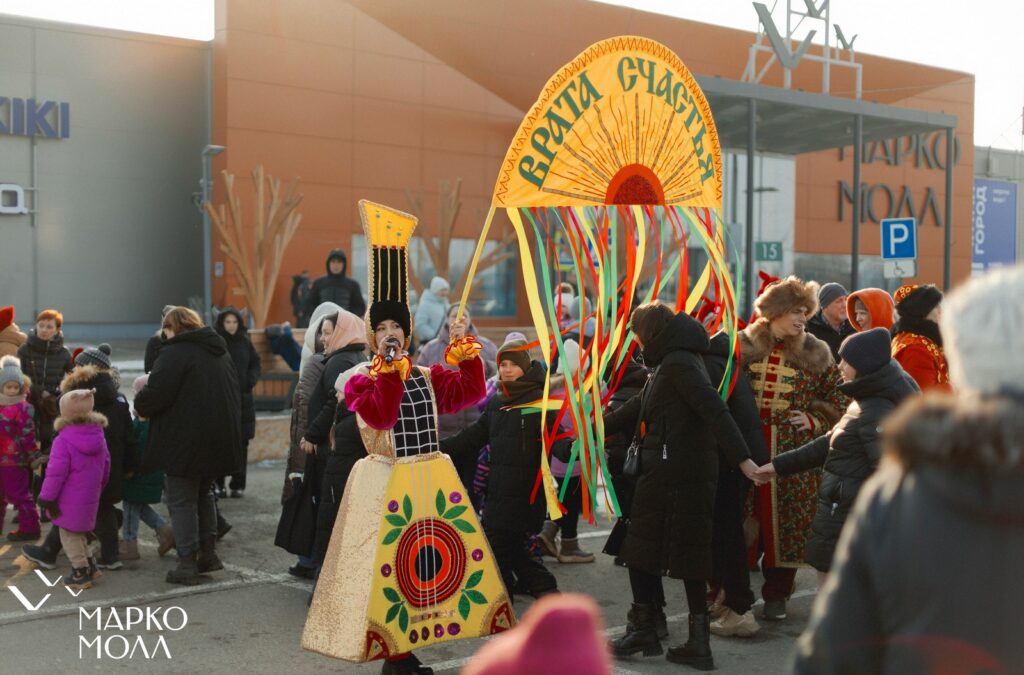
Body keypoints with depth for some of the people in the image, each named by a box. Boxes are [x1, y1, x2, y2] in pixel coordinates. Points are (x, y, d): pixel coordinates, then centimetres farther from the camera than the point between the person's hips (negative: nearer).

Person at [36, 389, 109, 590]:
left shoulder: (63, 441, -20)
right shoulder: (98, 436, 1)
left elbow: (55, 473, -20)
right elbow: (105, 466, 11)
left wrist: (46, 498, -10)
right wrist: (98, 487, 24)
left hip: (69, 502, -7)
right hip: (90, 498, 7)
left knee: (69, 536, 6)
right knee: (78, 533, 23)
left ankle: (80, 574, 10)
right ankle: (89, 566, 26)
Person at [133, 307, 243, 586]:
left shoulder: (176, 352, -13)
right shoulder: (221, 352, 14)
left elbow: (156, 393, -20)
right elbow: (233, 395, 18)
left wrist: (140, 406, 0)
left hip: (185, 440, -8)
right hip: (220, 437, 8)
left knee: (181, 500, 2)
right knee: (203, 494, 22)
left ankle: (187, 564, 2)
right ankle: (208, 553, 22)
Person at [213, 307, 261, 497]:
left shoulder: (245, 342, 8)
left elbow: (255, 363, 16)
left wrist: (252, 379, 0)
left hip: (242, 398, 3)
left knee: (241, 444, 4)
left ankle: (238, 484, 12)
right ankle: (218, 483, 9)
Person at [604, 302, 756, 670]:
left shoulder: (678, 362, -12)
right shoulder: (671, 362, 19)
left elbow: (715, 410, -23)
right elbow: (638, 408, 29)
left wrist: (742, 457, -31)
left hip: (672, 473, -9)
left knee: (641, 552, 3)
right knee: (689, 557, 9)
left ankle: (643, 631, 13)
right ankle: (698, 643, 11)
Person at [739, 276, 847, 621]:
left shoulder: (815, 353, 5)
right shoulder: (742, 346, 4)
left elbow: (839, 398, 11)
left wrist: (815, 421, -1)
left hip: (793, 451, 0)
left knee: (785, 522, 1)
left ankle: (777, 594, 16)